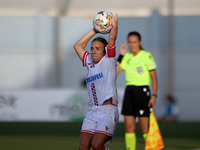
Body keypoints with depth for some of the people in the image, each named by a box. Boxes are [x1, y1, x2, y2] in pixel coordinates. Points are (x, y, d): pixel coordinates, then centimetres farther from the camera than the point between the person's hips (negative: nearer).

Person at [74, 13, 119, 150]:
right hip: (93, 112, 6)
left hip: (108, 111, -6)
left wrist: (115, 25, 5)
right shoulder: (90, 63, 18)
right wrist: (95, 31, 25)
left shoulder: (109, 61, 4)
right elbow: (78, 46, 26)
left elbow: (111, 39, -8)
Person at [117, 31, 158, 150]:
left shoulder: (146, 56, -5)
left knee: (145, 128, -6)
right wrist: (121, 55, 1)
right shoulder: (127, 56, 12)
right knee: (129, 126, 1)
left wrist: (154, 95, -13)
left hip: (142, 90, -6)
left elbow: (154, 77, -5)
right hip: (129, 91, 6)